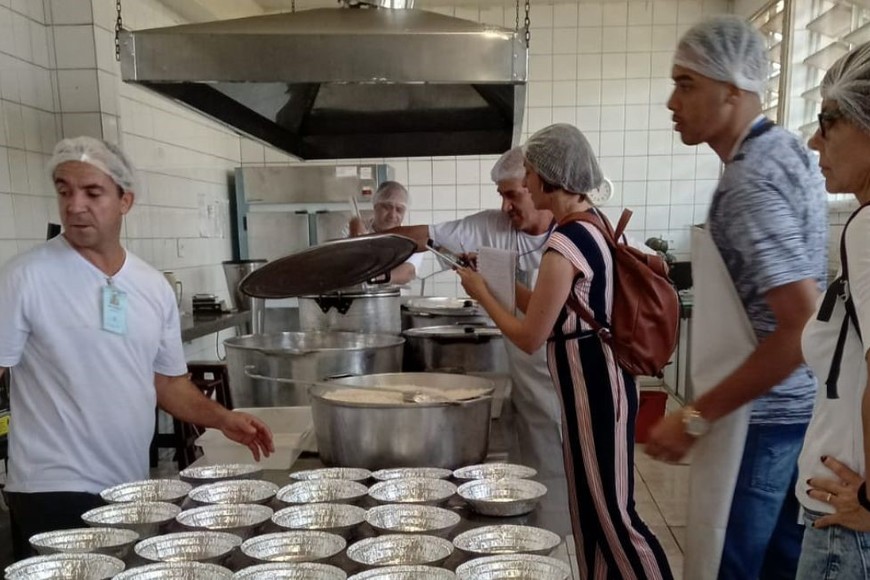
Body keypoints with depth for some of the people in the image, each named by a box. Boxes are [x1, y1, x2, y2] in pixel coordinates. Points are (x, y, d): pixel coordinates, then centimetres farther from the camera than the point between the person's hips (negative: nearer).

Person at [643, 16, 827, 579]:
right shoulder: (787, 150, 8)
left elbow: (803, 327, -26)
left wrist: (696, 417, -22)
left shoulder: (750, 180, -21)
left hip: (759, 414, -9)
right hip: (796, 405, 9)